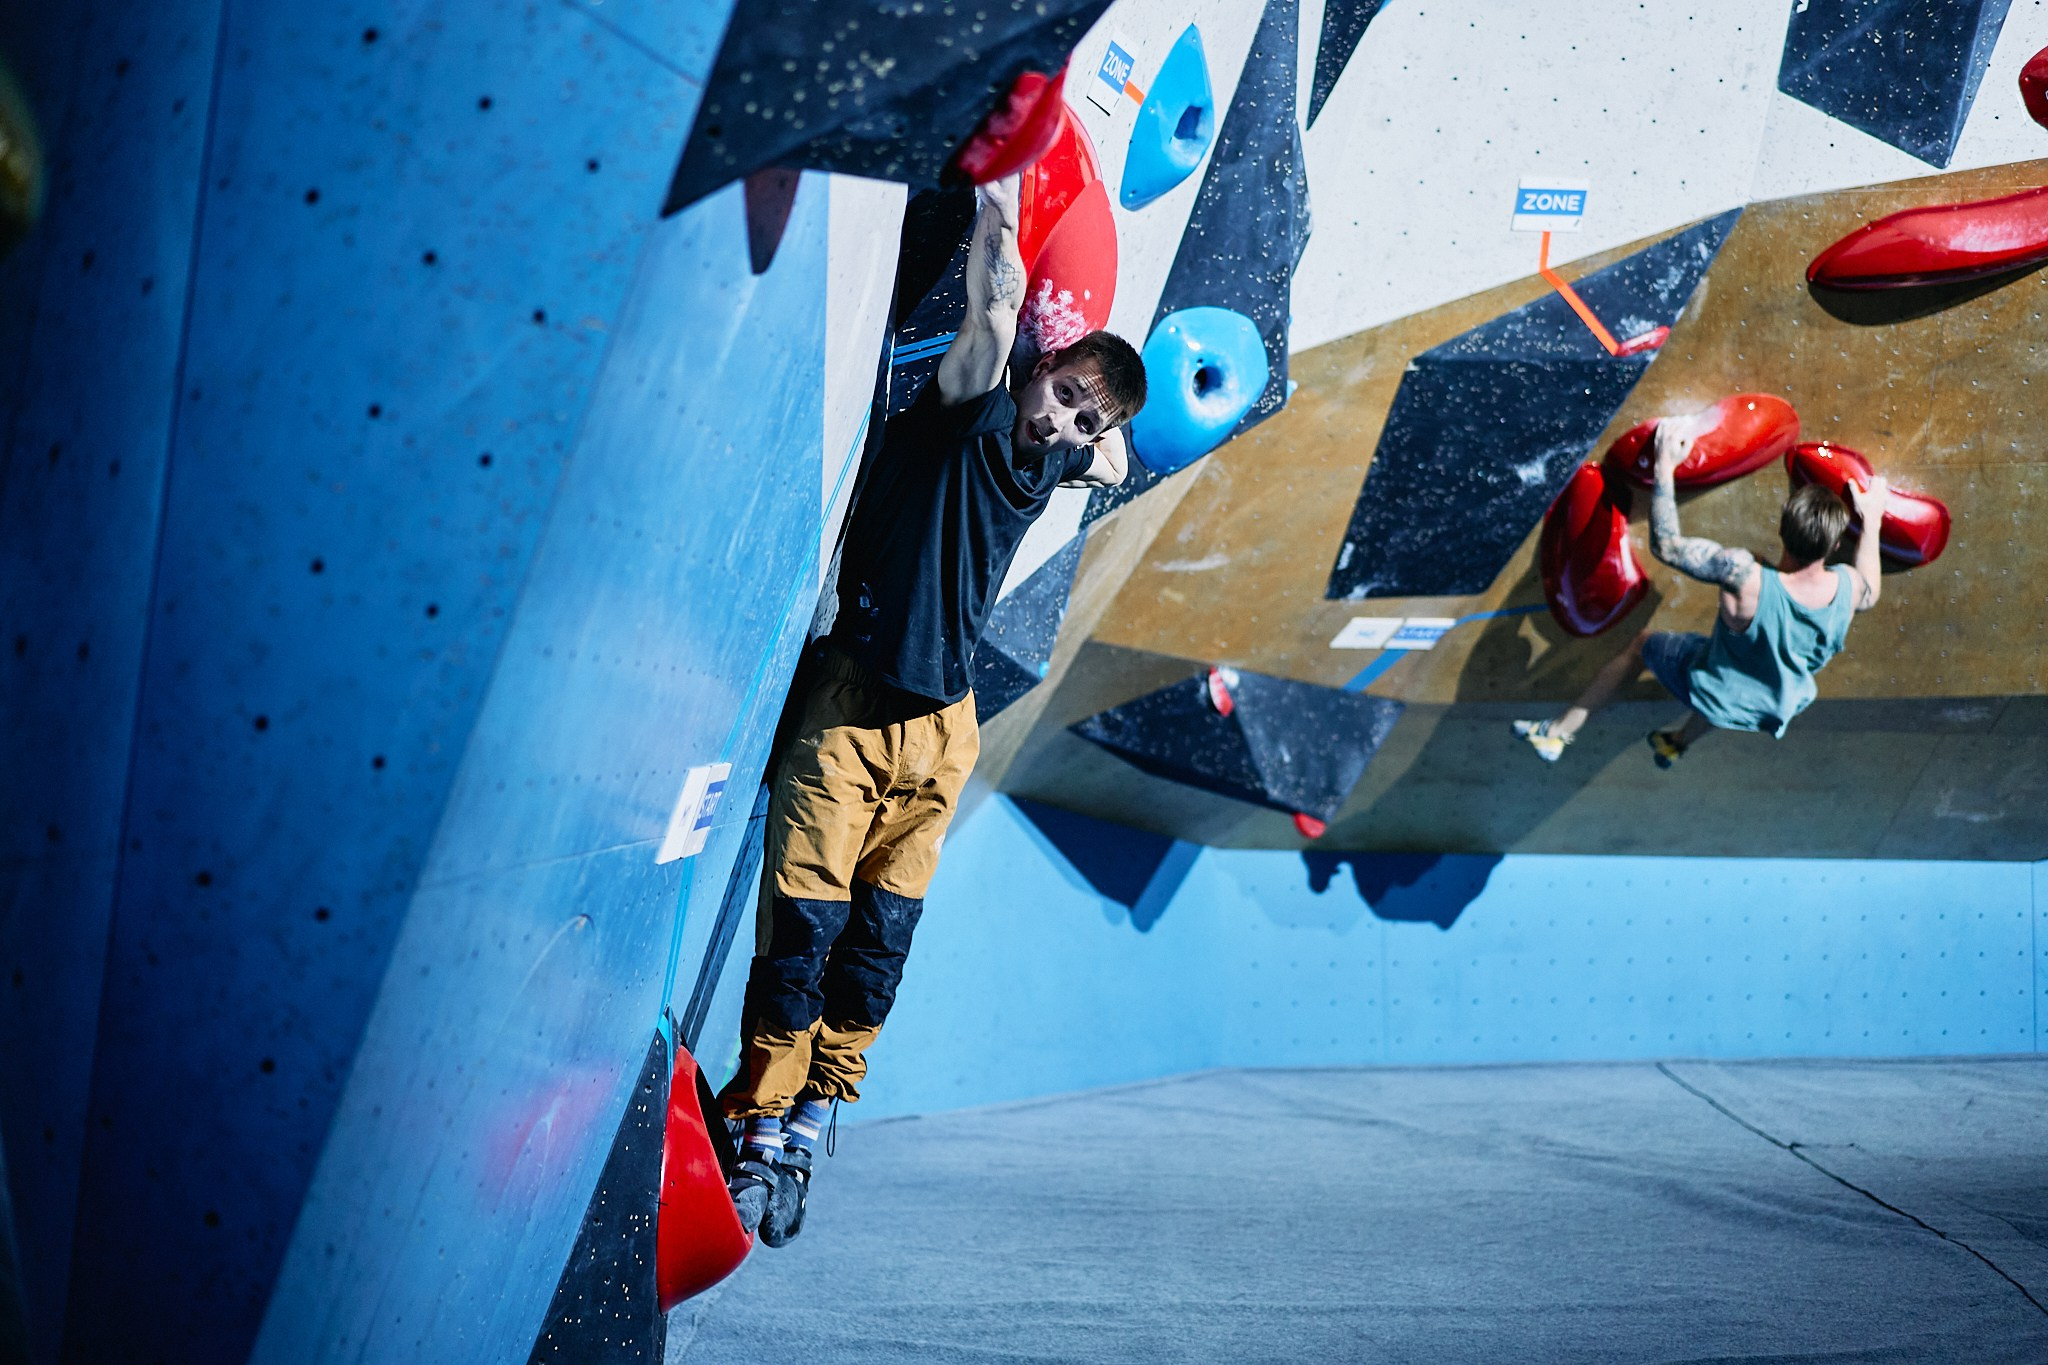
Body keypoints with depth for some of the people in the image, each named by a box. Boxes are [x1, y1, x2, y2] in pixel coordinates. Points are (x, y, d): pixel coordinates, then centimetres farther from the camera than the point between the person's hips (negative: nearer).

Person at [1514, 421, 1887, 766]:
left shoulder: (1745, 579, -42)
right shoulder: (1848, 585, -29)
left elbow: (1665, 544, -31)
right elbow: (1869, 596, -1)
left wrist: (1665, 467, -23)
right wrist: (1872, 520, 8)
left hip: (1714, 695, -4)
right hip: (1779, 707, 4)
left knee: (1642, 645, 24)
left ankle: (1557, 733, 34)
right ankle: (1678, 742, 63)